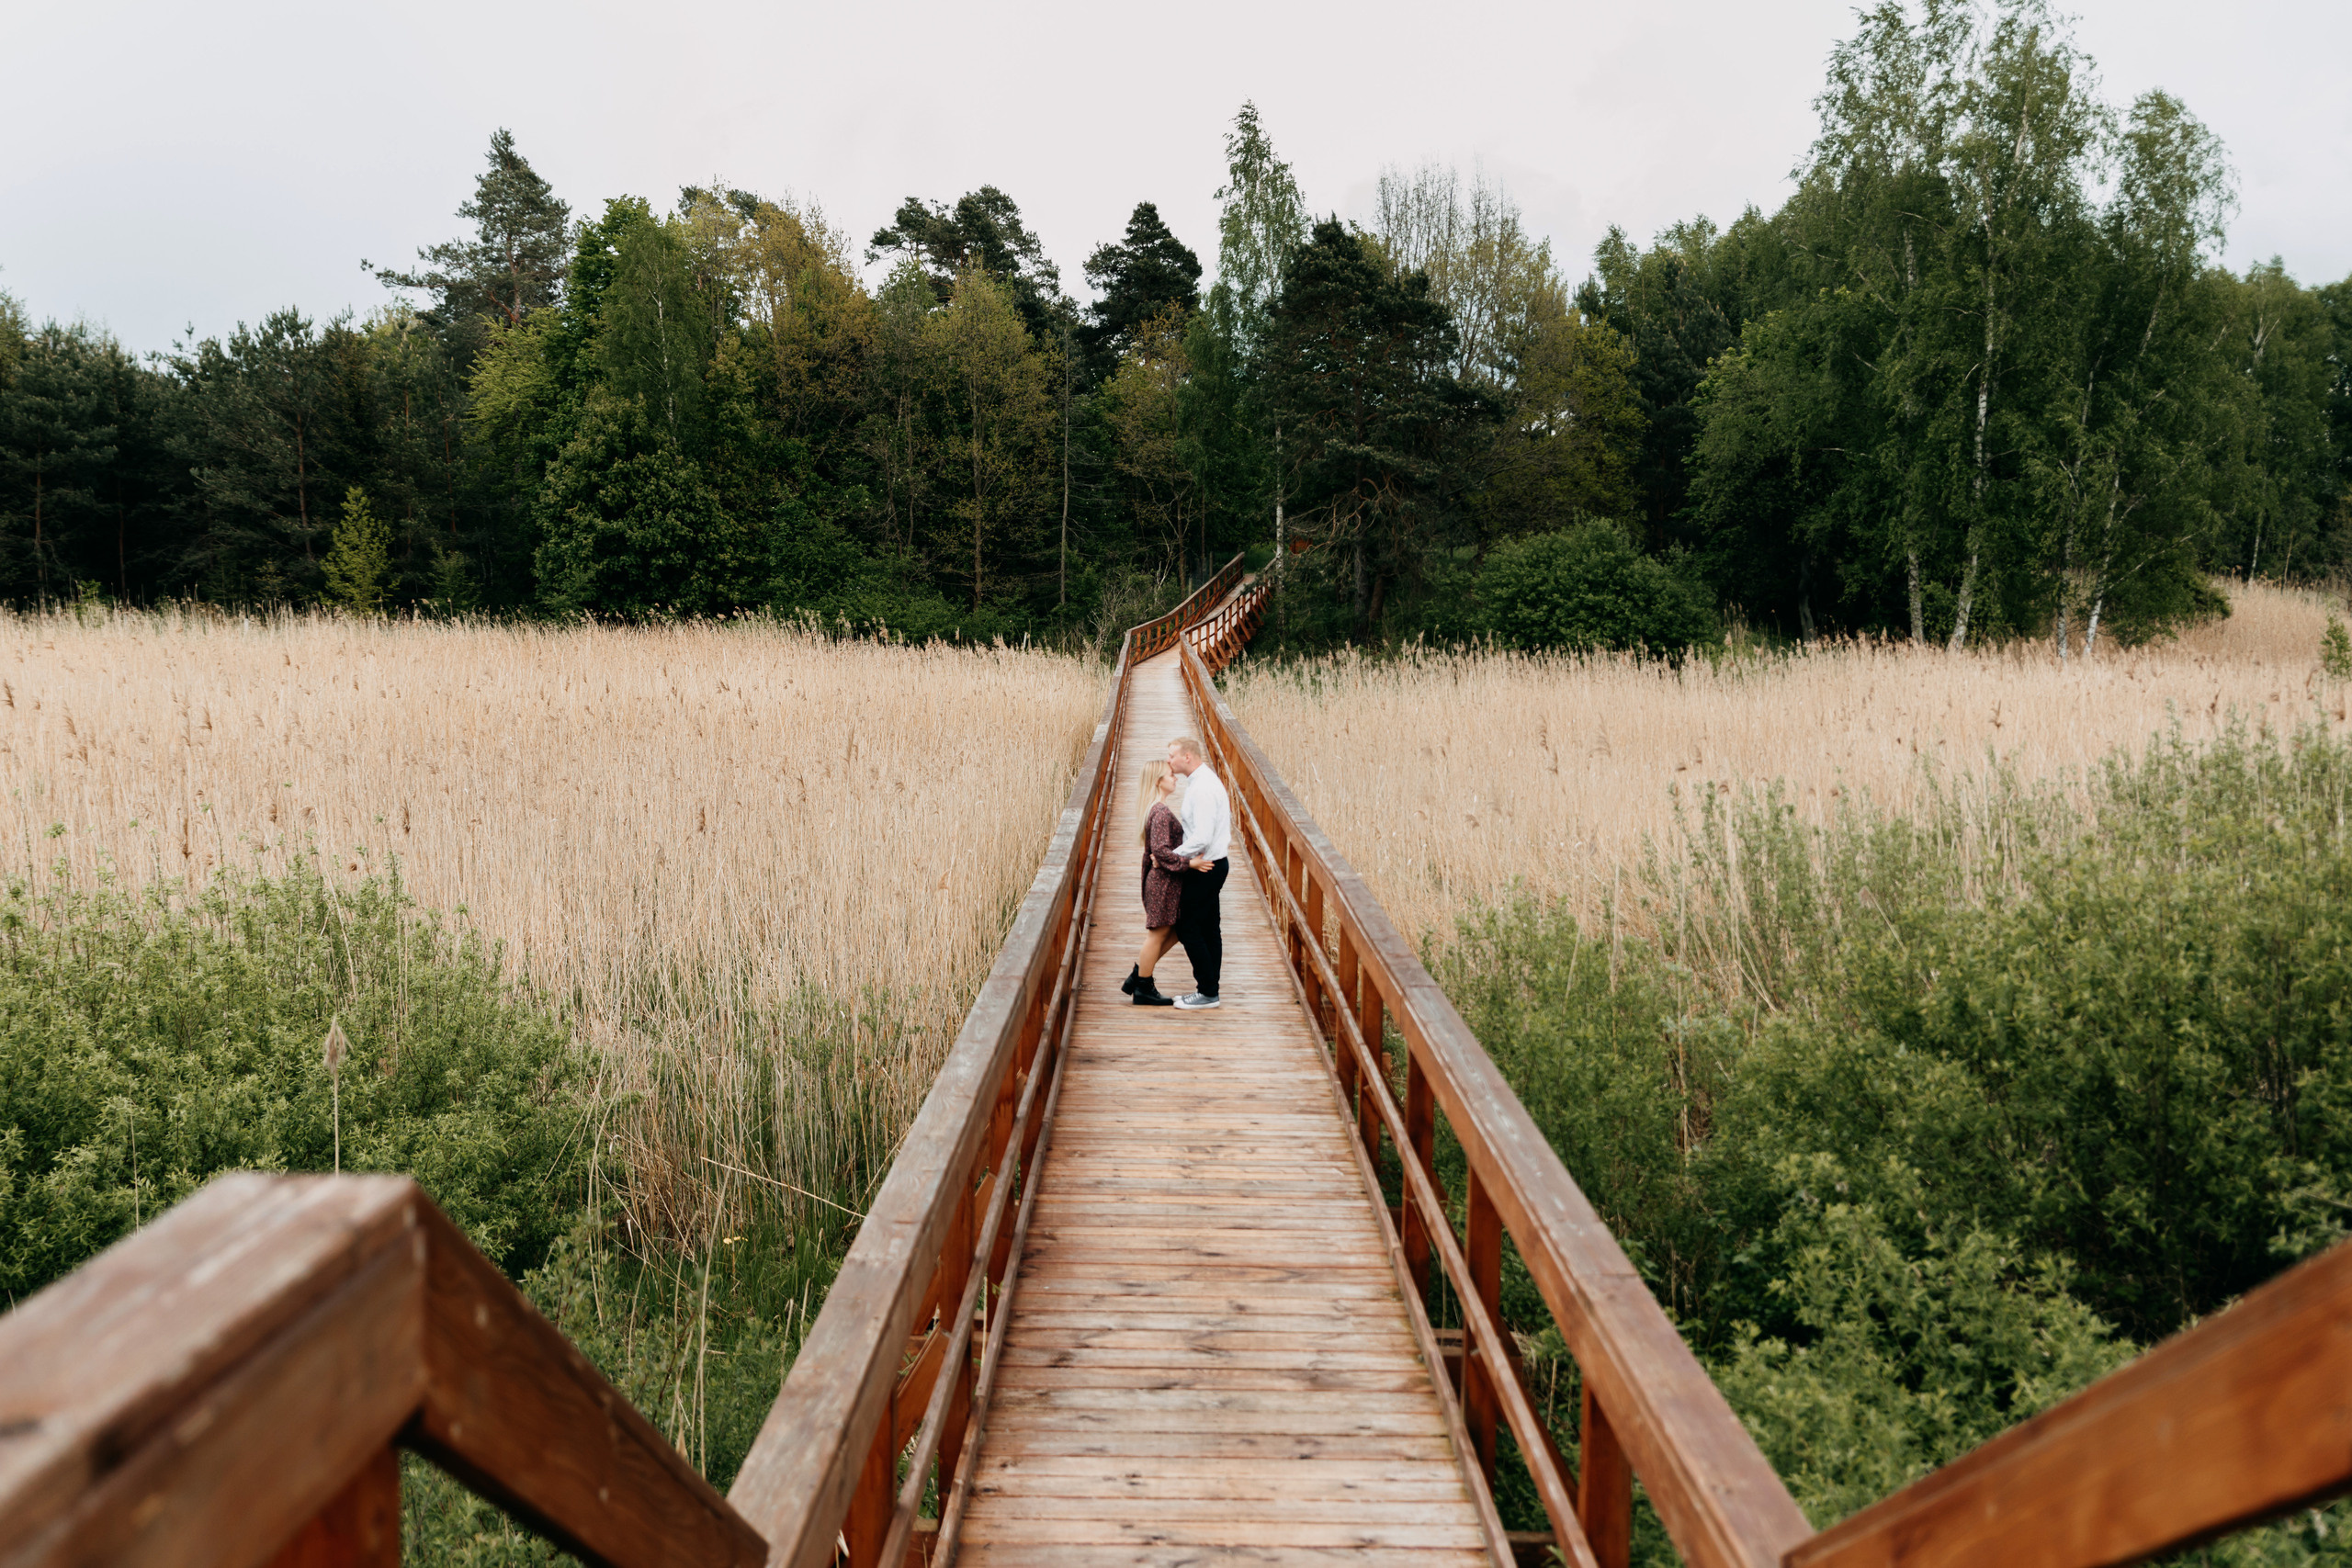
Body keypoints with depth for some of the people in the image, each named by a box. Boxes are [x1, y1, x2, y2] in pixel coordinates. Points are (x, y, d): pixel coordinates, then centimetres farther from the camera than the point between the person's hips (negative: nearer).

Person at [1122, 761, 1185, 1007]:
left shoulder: (1156, 809, 12)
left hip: (1160, 878, 10)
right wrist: (1188, 863, -25)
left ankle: (1136, 977, 21)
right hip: (1163, 881, -10)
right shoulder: (1161, 811, -19)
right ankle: (1143, 989, 10)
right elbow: (1161, 850, -25)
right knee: (1157, 934, 0)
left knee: (1171, 932, 16)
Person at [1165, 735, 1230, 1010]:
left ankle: (1208, 992, 1)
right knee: (1208, 928, 13)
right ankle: (1209, 990, 20)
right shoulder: (1202, 780, 11)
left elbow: (1202, 838, -27)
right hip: (1211, 864, 10)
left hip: (1204, 868, -10)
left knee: (1188, 928, -4)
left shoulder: (1202, 789, -22)